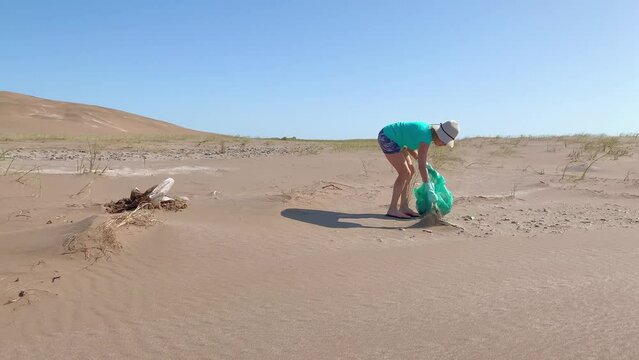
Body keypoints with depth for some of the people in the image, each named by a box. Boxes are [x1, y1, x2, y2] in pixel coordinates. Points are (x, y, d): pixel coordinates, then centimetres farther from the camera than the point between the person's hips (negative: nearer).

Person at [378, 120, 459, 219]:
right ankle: (392, 209, -9)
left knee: (410, 171, 7)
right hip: (387, 138, -10)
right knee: (405, 173, -13)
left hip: (392, 139, 10)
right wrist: (430, 189, -26)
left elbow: (410, 146, 13)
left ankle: (403, 207, 10)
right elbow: (421, 166, -27)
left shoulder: (428, 130, 4)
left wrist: (424, 162, 9)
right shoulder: (426, 137, -23)